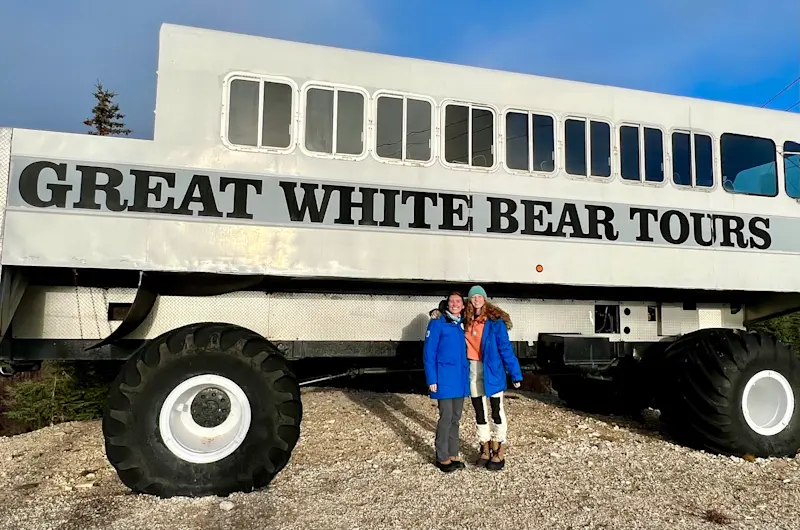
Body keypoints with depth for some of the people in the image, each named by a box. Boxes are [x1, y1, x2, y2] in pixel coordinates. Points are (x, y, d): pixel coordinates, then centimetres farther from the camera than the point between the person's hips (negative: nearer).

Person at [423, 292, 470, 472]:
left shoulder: (464, 324, 11)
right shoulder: (437, 323, -6)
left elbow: (466, 351, 15)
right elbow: (429, 352, -8)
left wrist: (468, 375, 7)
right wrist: (432, 379, -13)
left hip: (461, 378, 6)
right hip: (445, 378, -6)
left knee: (455, 418, 12)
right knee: (446, 417, -4)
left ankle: (452, 454, 22)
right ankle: (442, 458, 8)